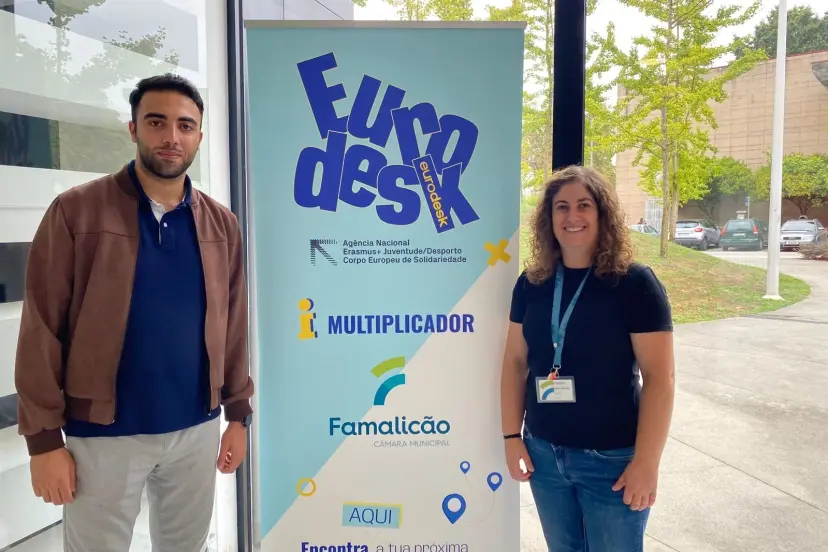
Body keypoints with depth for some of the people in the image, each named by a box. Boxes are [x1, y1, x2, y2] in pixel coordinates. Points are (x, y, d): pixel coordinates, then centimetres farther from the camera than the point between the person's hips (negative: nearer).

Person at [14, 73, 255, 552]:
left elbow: (232, 327, 6)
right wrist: (44, 438, -8)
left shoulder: (221, 224, 3)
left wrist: (239, 414, 6)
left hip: (198, 429, 3)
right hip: (104, 435, -3)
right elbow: (42, 330, -7)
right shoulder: (77, 211, -7)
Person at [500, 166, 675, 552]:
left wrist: (646, 462, -15)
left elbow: (658, 377, -13)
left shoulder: (634, 282, -11)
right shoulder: (532, 283, 1)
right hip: (543, 453, 4)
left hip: (612, 460, -4)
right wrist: (512, 435, 3)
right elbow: (516, 360, 6)